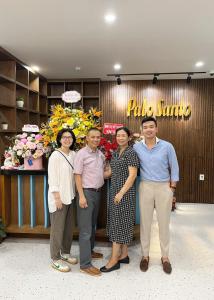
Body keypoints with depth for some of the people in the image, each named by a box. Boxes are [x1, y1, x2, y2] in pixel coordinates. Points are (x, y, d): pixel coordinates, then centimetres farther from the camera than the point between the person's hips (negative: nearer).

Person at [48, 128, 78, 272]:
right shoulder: (55, 155, -13)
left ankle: (65, 252, 34)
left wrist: (73, 193, 5)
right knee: (58, 228, 3)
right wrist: (57, 197, -17)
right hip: (58, 196, -7)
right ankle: (55, 259, 19)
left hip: (70, 195, 7)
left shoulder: (73, 154, 6)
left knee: (68, 227, 16)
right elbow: (52, 178, -15)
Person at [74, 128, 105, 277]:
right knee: (85, 229, -3)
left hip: (97, 192, 7)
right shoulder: (82, 154, -12)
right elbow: (78, 176, -14)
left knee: (93, 225, 20)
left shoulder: (101, 154, 9)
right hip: (87, 192, -7)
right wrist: (81, 196, -18)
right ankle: (85, 264, 4)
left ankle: (90, 251, 37)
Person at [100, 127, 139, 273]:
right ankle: (124, 255, 26)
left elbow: (132, 175, -17)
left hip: (125, 192, -8)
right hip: (115, 191, 8)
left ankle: (114, 259, 9)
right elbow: (109, 172, 16)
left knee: (119, 223, -2)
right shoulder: (115, 153, 12)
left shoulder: (131, 153, -11)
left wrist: (121, 192, -21)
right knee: (120, 223, 13)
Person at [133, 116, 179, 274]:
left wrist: (172, 189, -1)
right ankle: (145, 255, 27)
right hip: (145, 187, 1)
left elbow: (174, 168, 2)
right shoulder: (136, 147, -2)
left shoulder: (167, 146, -4)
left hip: (164, 187, 0)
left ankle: (165, 257, 28)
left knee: (164, 223, 10)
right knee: (145, 222, 9)